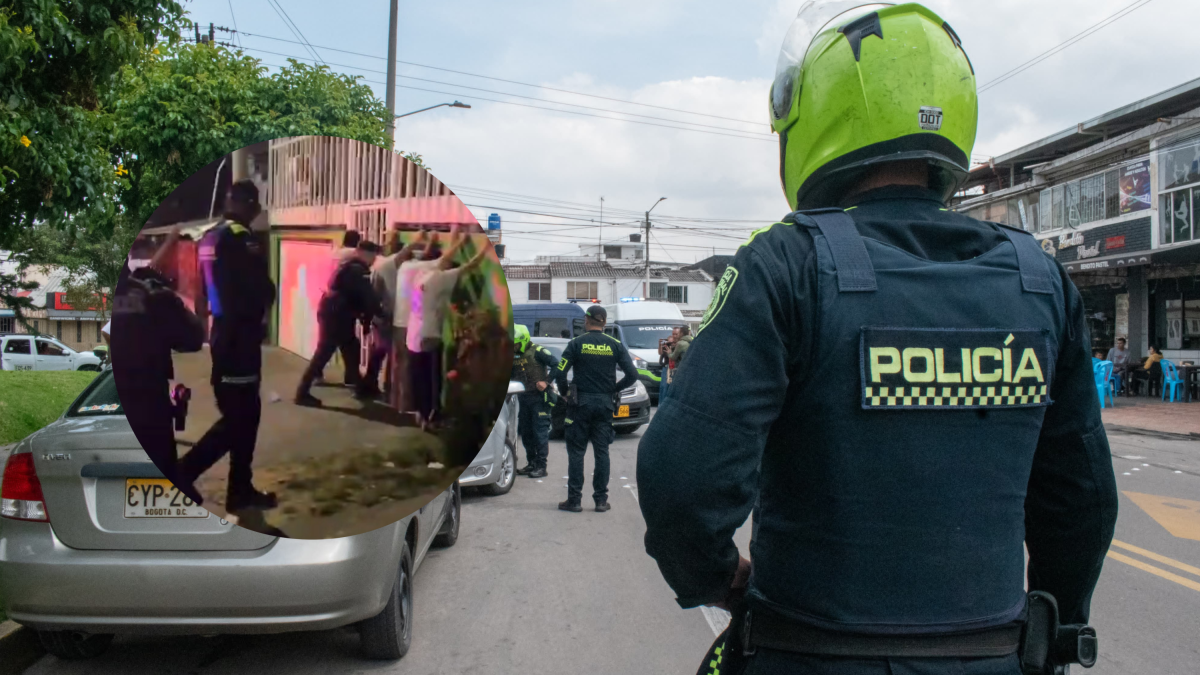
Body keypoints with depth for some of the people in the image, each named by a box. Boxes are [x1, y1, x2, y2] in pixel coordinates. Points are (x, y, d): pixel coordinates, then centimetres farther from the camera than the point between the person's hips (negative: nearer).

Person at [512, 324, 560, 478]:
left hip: (539, 397, -8)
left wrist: (546, 382, -18)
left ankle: (541, 466, -2)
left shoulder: (537, 351, -11)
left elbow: (557, 365, -14)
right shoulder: (513, 356, 11)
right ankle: (531, 463, 22)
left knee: (540, 431, -5)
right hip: (523, 398, 8)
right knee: (525, 432, 11)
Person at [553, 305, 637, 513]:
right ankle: (601, 500, 8)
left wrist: (565, 392, 6)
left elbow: (560, 373, -10)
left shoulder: (576, 344, -4)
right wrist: (614, 389, 9)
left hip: (581, 402, -2)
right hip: (605, 403, 2)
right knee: (601, 452, 7)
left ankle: (574, 500, 3)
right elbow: (632, 374, -3)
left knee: (576, 452, 4)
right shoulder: (615, 345, 1)